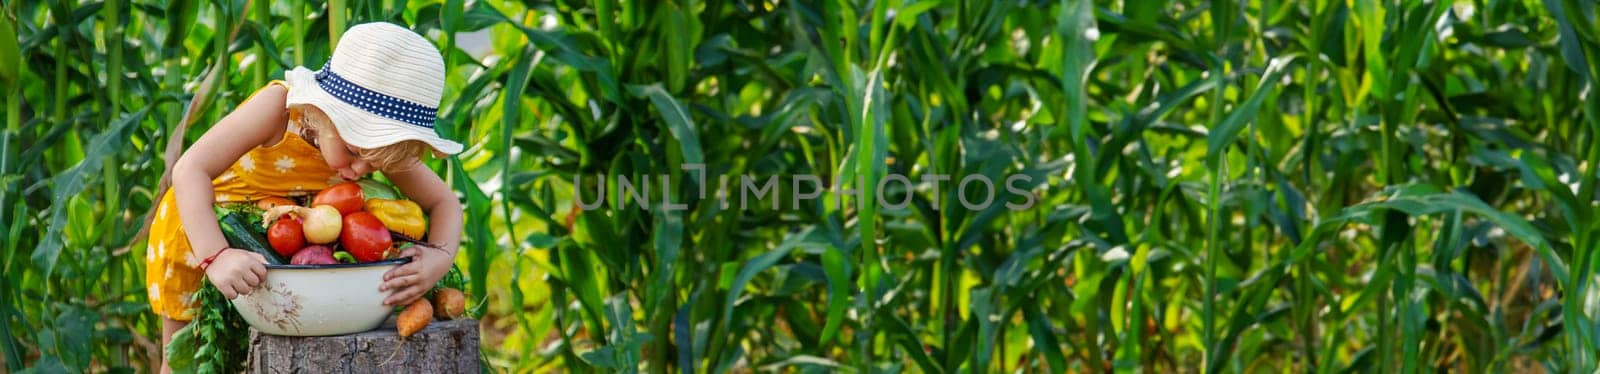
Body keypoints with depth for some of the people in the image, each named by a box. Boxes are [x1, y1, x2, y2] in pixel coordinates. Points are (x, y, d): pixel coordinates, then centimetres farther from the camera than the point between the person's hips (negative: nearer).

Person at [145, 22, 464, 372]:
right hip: (195, 230, -3)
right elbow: (190, 170, -44)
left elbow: (444, 202, -19)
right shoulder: (280, 106, -38)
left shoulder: (379, 140, -25)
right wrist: (215, 257, -57)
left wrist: (440, 258, -42)